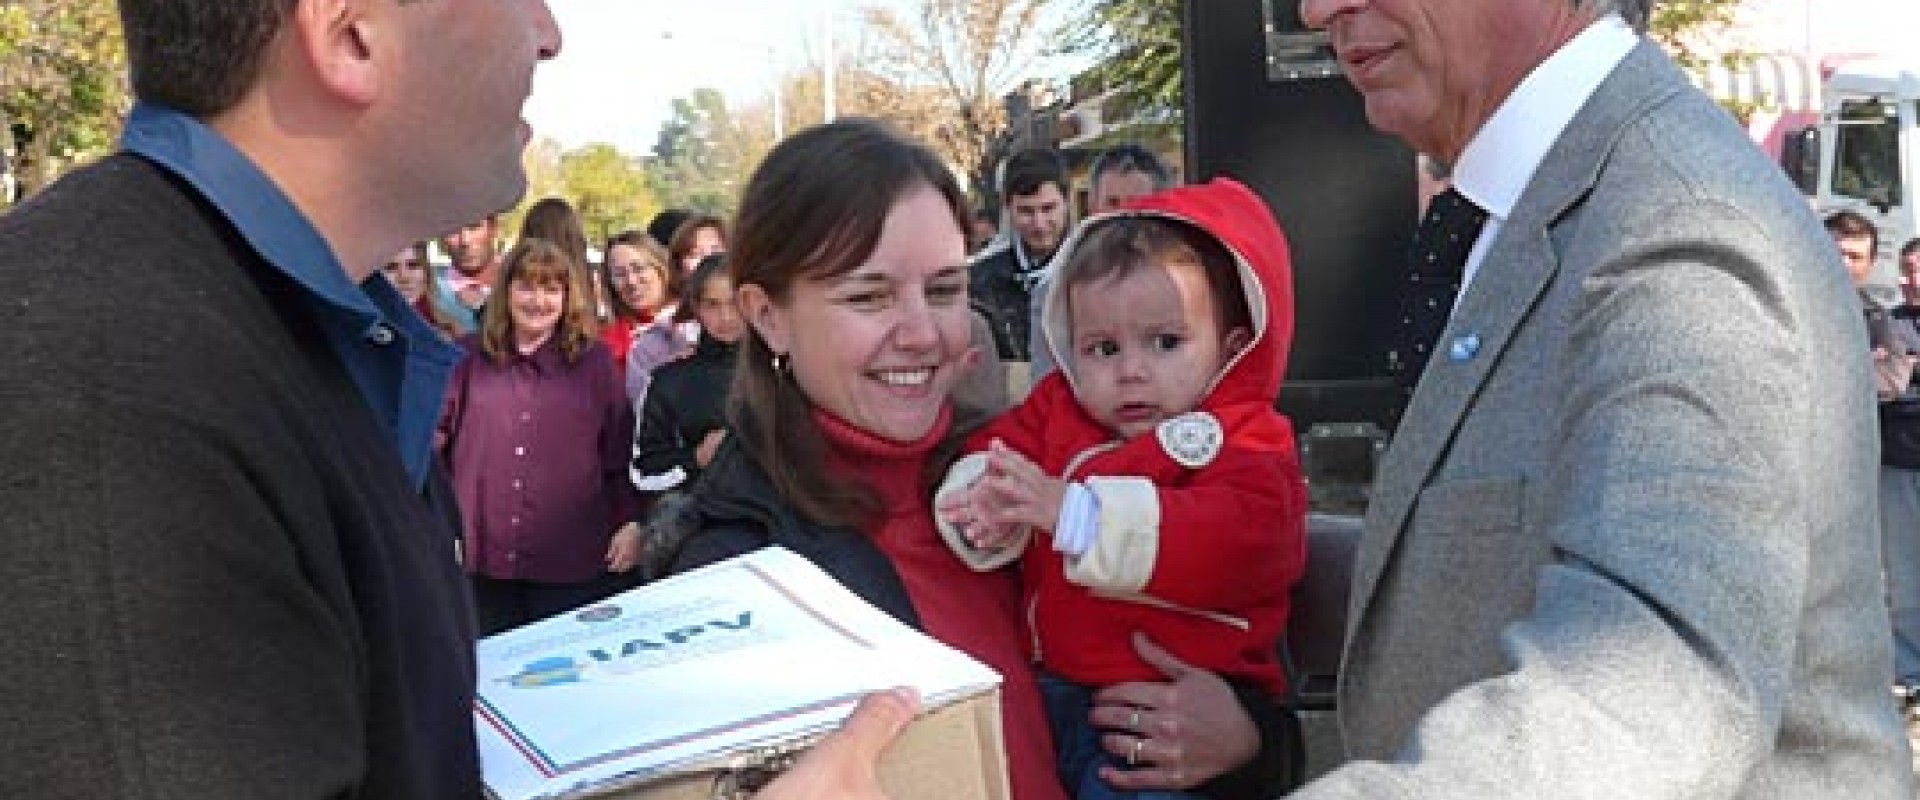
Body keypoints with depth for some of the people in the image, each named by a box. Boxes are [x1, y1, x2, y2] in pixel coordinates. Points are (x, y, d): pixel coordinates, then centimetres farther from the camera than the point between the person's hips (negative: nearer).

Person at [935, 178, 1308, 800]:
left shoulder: (1245, 440, -3)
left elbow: (1245, 541, -21)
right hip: (1050, 685, 5)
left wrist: (1075, 511, -27)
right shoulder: (1056, 410, 15)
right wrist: (984, 507, -21)